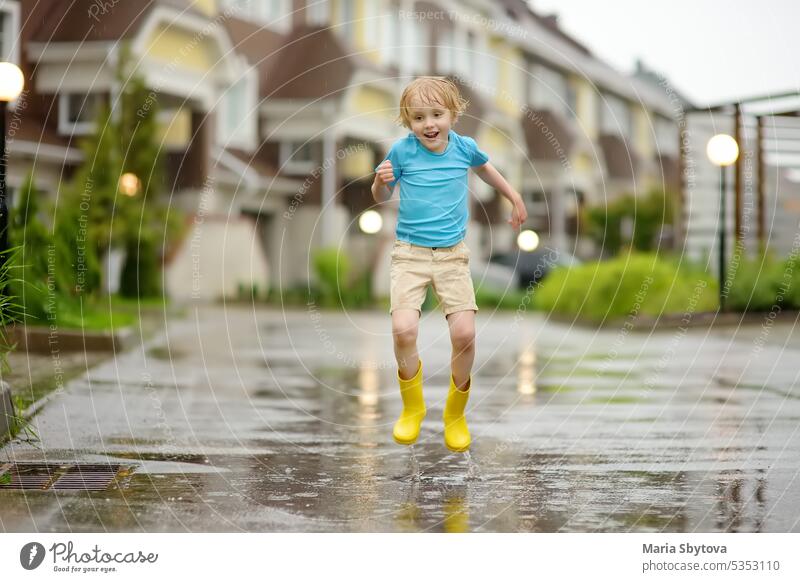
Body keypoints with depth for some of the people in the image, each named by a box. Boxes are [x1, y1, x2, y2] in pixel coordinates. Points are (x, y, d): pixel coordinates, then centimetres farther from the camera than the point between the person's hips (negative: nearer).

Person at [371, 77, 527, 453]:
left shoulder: (464, 147, 1)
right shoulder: (402, 150, -5)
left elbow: (484, 167, 25)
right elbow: (381, 198, 7)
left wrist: (514, 197, 35)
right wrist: (381, 180, -16)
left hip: (452, 254, 2)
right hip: (409, 253, -1)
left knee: (464, 333, -11)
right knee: (403, 330, -20)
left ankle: (455, 414, 14)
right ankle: (413, 408, 6)